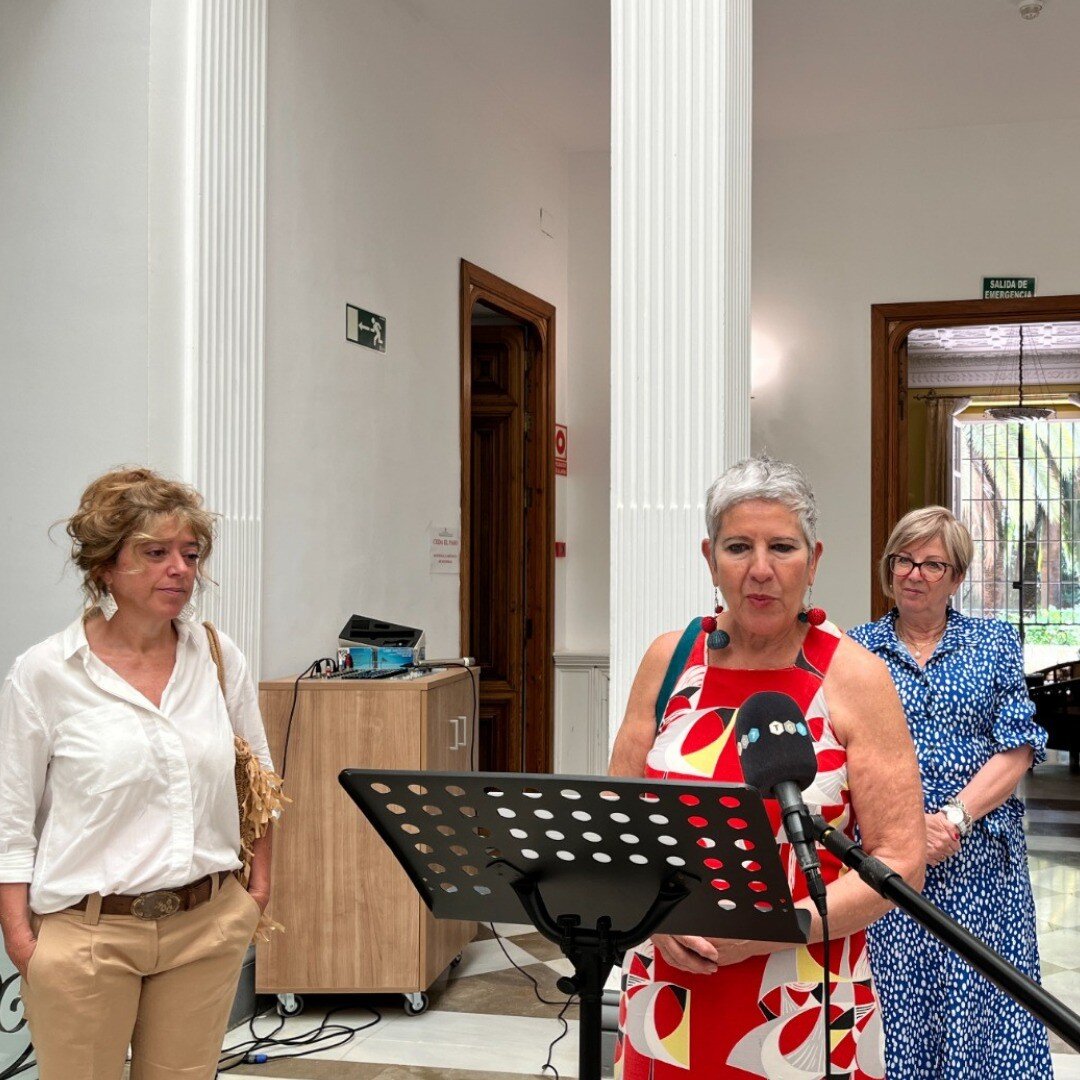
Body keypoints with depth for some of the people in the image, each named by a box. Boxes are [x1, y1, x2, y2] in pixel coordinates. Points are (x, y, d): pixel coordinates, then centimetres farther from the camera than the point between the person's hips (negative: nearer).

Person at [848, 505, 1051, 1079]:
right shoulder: (856, 649, 7)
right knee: (895, 1004, 1)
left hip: (980, 861, 0)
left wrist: (954, 818, -13)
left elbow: (1016, 750, 0)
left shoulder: (995, 642, 8)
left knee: (985, 1005, 0)